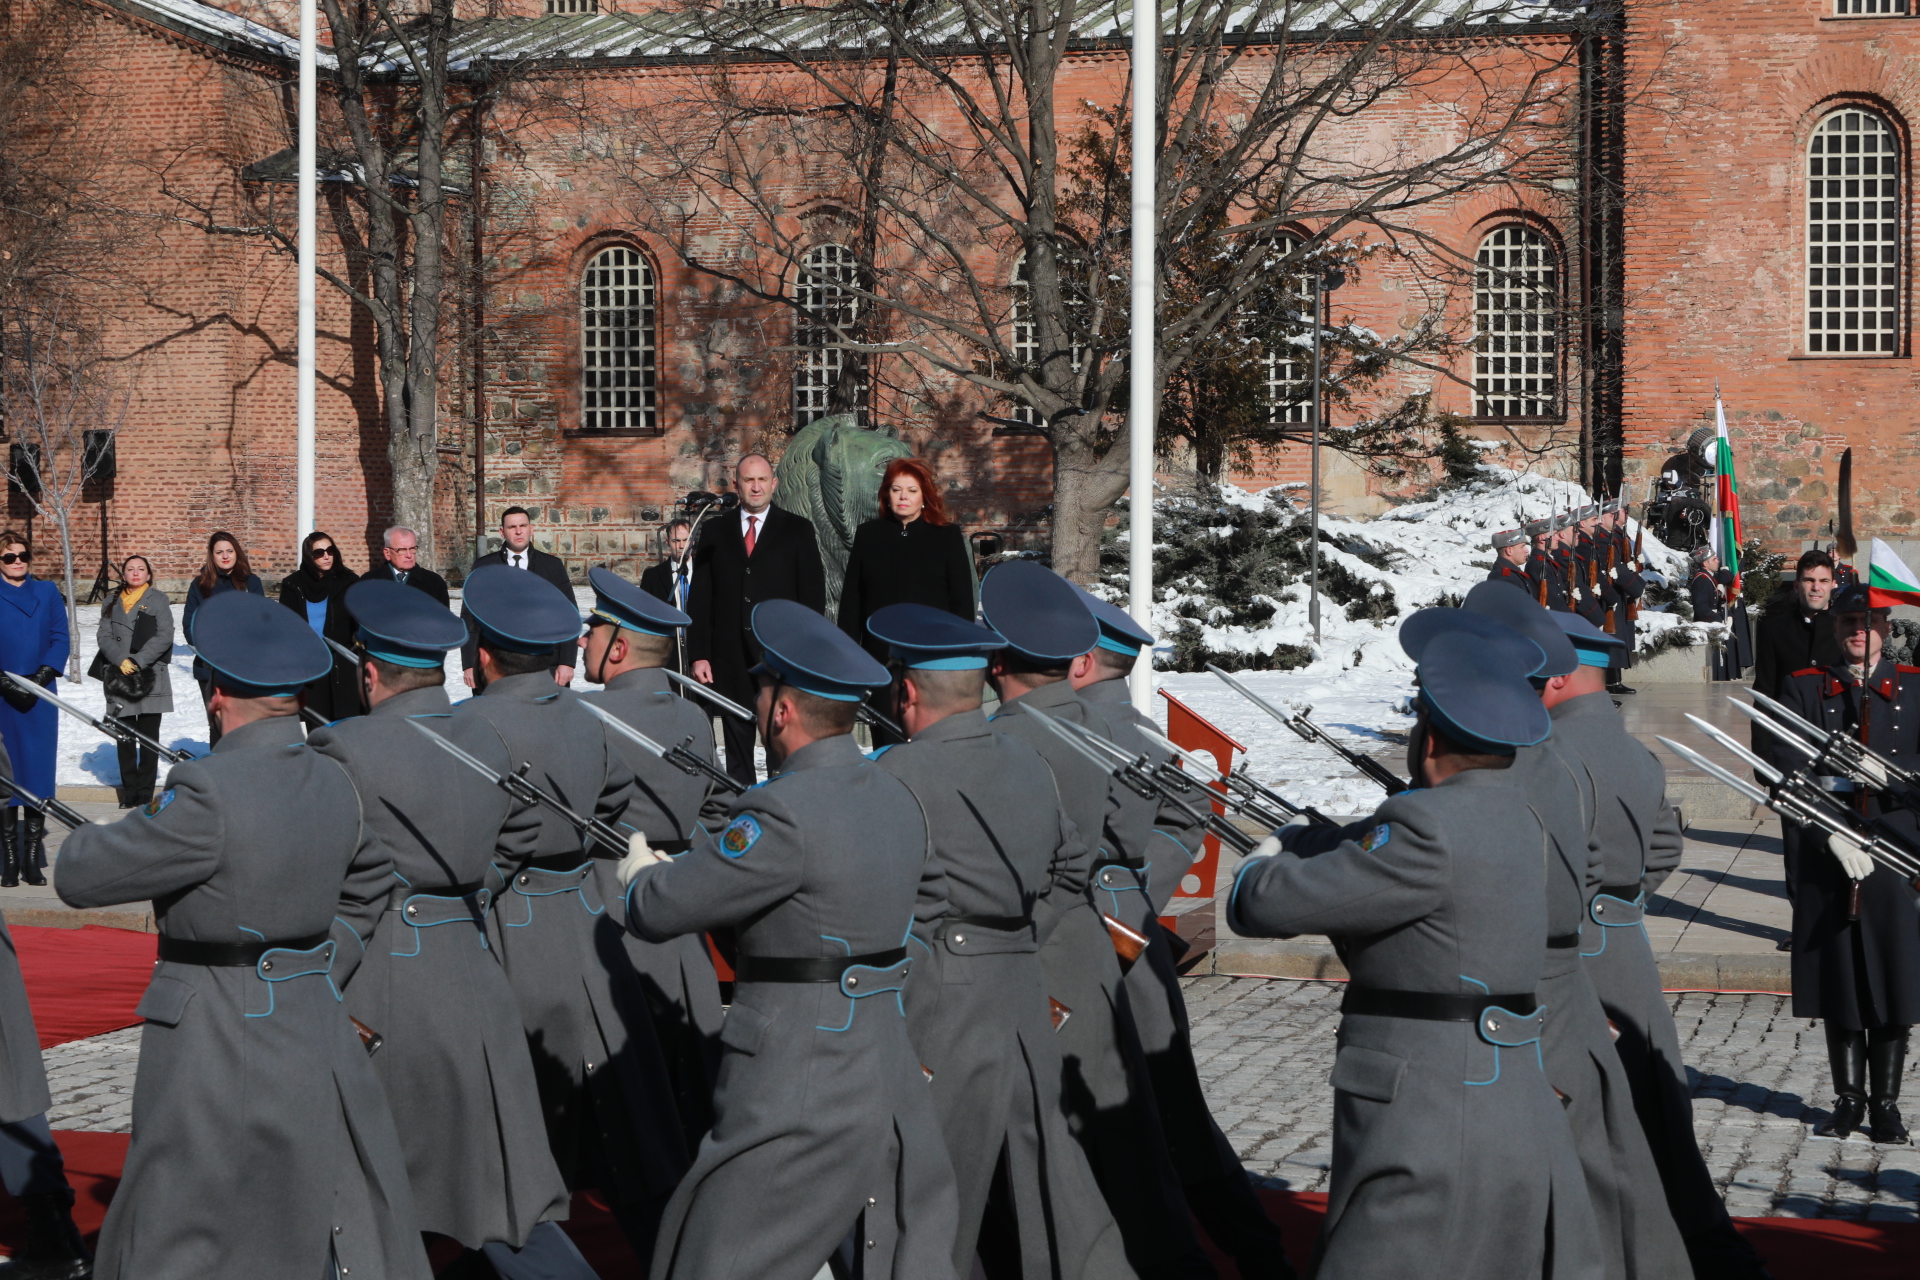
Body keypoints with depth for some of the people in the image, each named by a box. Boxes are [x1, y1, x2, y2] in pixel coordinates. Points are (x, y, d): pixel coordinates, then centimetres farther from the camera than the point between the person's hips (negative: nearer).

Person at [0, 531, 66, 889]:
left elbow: (61, 638, 6)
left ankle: (33, 859, 7)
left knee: (39, 772, 1)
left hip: (40, 696, 2)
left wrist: (43, 675, -8)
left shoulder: (47, 592, 10)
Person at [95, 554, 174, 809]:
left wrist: (138, 662, -13)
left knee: (149, 737, -2)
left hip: (151, 676, -3)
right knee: (124, 738, 4)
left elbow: (165, 636, -5)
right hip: (119, 678, 3)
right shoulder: (112, 602, 14)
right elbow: (104, 635, 5)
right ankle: (129, 792, 9)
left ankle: (145, 793, 1)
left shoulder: (158, 599, 4)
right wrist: (121, 661, -12)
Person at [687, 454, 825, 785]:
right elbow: (700, 598, 8)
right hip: (731, 660, 2)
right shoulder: (716, 531, 11)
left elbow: (813, 594, 3)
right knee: (737, 752, 5)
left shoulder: (797, 530, 6)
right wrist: (699, 654, -1)